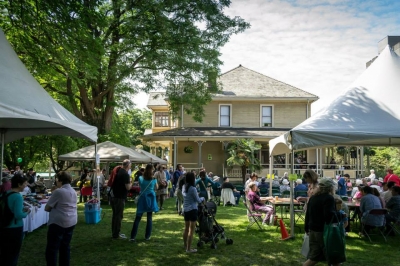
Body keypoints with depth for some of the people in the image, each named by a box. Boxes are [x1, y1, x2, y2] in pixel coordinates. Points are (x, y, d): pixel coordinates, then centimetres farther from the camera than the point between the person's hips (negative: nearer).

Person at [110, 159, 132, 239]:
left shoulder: (118, 171, 9)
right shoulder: (125, 174, -17)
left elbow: (111, 182, 22)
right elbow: (128, 187, -19)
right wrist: (130, 182, 1)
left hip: (113, 196, 9)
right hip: (119, 198, -9)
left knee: (115, 215, 17)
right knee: (119, 216, 0)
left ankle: (114, 232, 28)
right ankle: (116, 235, 7)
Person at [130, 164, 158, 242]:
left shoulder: (141, 178, -4)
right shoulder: (154, 179, -5)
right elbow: (156, 188, 10)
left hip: (142, 198, 0)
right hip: (151, 198, 0)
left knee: (137, 218, 1)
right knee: (149, 218, 9)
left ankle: (133, 237, -2)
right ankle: (147, 236, 13)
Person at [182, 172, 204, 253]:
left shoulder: (184, 187, 4)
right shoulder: (193, 188, -18)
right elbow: (198, 200, -11)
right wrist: (202, 198, 10)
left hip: (185, 210, 8)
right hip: (192, 210, -8)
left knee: (186, 228, 20)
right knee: (191, 230, 0)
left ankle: (185, 245, 34)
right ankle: (189, 249, 3)